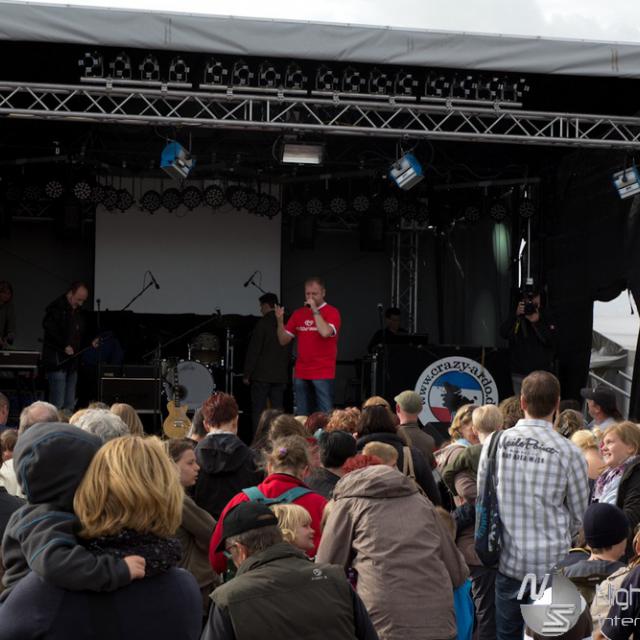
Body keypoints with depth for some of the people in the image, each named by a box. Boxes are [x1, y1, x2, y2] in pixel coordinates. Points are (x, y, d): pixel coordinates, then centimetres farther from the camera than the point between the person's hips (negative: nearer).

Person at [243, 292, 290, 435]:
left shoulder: (263, 323, -9)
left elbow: (253, 350, -10)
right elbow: (288, 351, 13)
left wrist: (246, 374, -6)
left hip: (262, 375, -5)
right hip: (280, 375, 6)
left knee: (258, 410, -3)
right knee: (278, 409, 8)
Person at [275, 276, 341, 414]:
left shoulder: (332, 312, -3)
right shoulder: (298, 313, 12)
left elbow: (325, 332, -22)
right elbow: (284, 340, 10)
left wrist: (315, 310, -16)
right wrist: (280, 321, -5)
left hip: (323, 374, -5)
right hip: (301, 374, 5)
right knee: (302, 417, 7)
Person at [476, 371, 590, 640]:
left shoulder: (496, 442, -6)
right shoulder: (568, 453, -13)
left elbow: (482, 497, 4)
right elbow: (580, 515, -1)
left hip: (508, 559, 2)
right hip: (551, 561, -2)